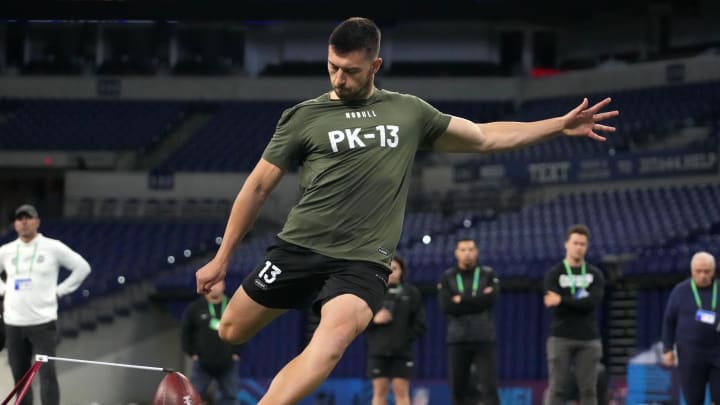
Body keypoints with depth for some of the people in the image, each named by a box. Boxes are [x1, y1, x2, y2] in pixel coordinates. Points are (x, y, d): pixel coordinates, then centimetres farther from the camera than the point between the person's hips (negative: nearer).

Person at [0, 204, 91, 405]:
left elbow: (82, 267, 4)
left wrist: (60, 290, 0)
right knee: (20, 377, 7)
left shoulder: (53, 248, -1)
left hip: (43, 322, -4)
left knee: (47, 374, -11)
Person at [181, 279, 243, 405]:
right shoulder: (194, 308, -2)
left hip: (227, 365, 1)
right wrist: (192, 353, -1)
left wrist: (236, 353, 2)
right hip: (202, 364, -1)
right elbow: (185, 332, 5)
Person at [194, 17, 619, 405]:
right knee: (230, 333, 0)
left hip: (362, 262, -1)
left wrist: (561, 125, 14)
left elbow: (484, 137, 20)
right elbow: (258, 187, 9)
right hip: (299, 247, 1)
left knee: (336, 333, -30)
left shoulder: (408, 112, 11)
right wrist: (222, 259, 8)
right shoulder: (304, 117, 5)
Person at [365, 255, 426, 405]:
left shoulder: (411, 293, 5)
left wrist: (406, 337, -8)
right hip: (378, 352, 0)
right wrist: (374, 320, -13)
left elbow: (420, 324, 4)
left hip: (402, 352, 0)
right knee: (379, 391, 1)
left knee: (401, 391, -2)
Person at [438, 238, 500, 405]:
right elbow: (446, 306, -7)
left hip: (484, 339, -1)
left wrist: (461, 300, -7)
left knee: (489, 387, -8)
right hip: (457, 339, 1)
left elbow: (489, 299, -11)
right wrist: (476, 302, -9)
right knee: (458, 388, 4)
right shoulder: (447, 278, 8)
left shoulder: (488, 275, 7)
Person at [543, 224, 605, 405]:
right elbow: (554, 305, -10)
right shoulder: (554, 274, 4)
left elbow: (594, 302, -9)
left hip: (589, 339, 2)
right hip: (561, 338, -2)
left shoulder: (595, 274, 9)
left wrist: (563, 300, -15)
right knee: (557, 389, -3)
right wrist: (581, 302, -14)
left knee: (588, 389, 1)